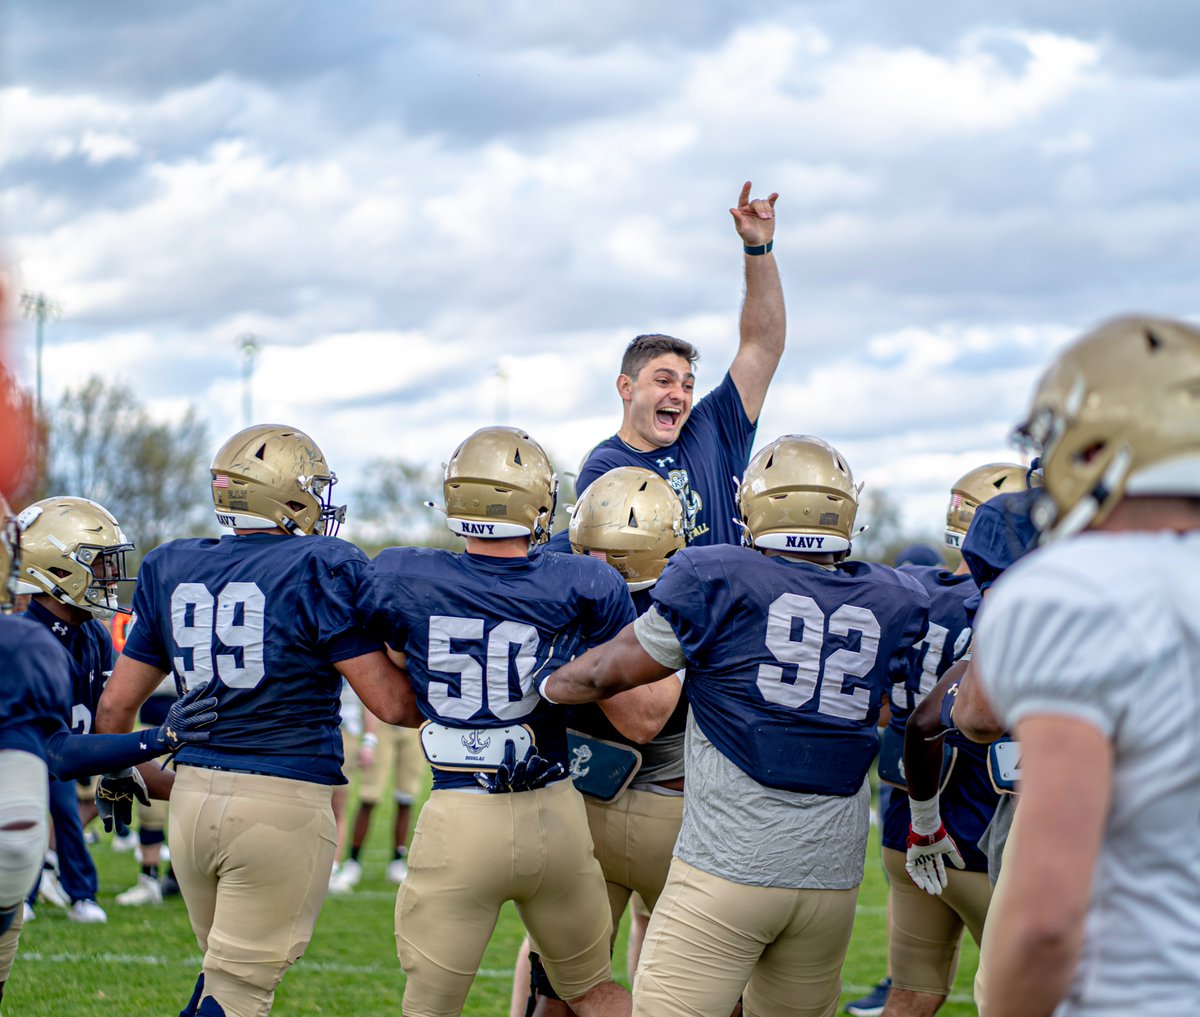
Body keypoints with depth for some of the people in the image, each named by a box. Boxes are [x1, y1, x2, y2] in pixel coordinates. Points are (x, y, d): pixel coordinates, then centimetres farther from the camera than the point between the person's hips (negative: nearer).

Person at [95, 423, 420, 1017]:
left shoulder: (173, 571, 8)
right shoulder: (320, 572, -9)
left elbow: (116, 705, 14)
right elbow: (392, 705, -12)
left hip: (194, 793, 6)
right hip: (286, 801, -5)